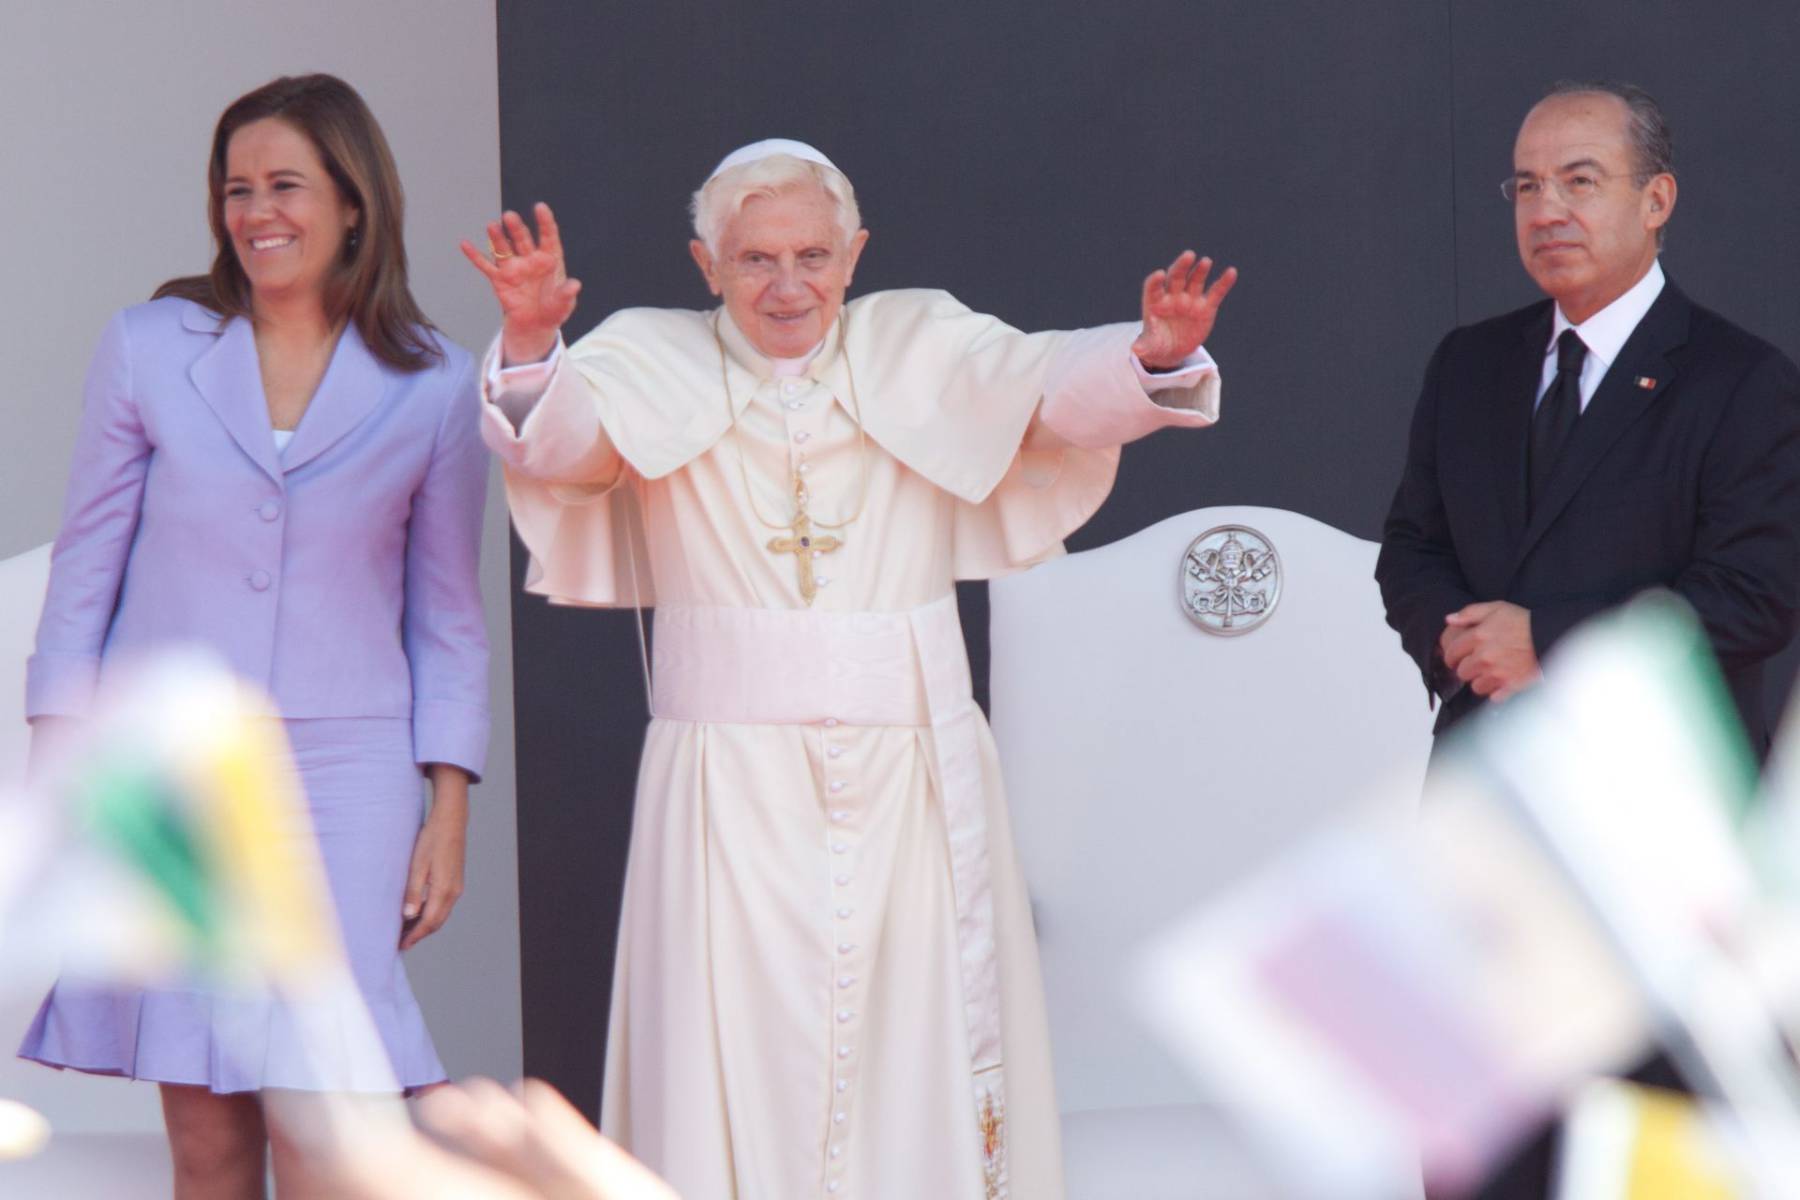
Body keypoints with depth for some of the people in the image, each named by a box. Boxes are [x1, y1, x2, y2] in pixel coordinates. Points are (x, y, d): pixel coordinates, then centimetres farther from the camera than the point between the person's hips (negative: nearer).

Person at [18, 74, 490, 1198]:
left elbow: (447, 619, 8)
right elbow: (85, 568, 6)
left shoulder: (434, 385, 3)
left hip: (343, 779, -1)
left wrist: (449, 813, 3)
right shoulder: (151, 348, 4)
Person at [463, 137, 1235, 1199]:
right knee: (743, 1066, -3)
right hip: (732, 783, -1)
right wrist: (533, 341, -34)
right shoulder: (657, 363, 5)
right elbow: (558, 434, -13)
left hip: (909, 780, 1)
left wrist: (1156, 355, -27)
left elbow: (1057, 386, -6)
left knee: (922, 1063, 2)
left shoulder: (921, 347, 8)